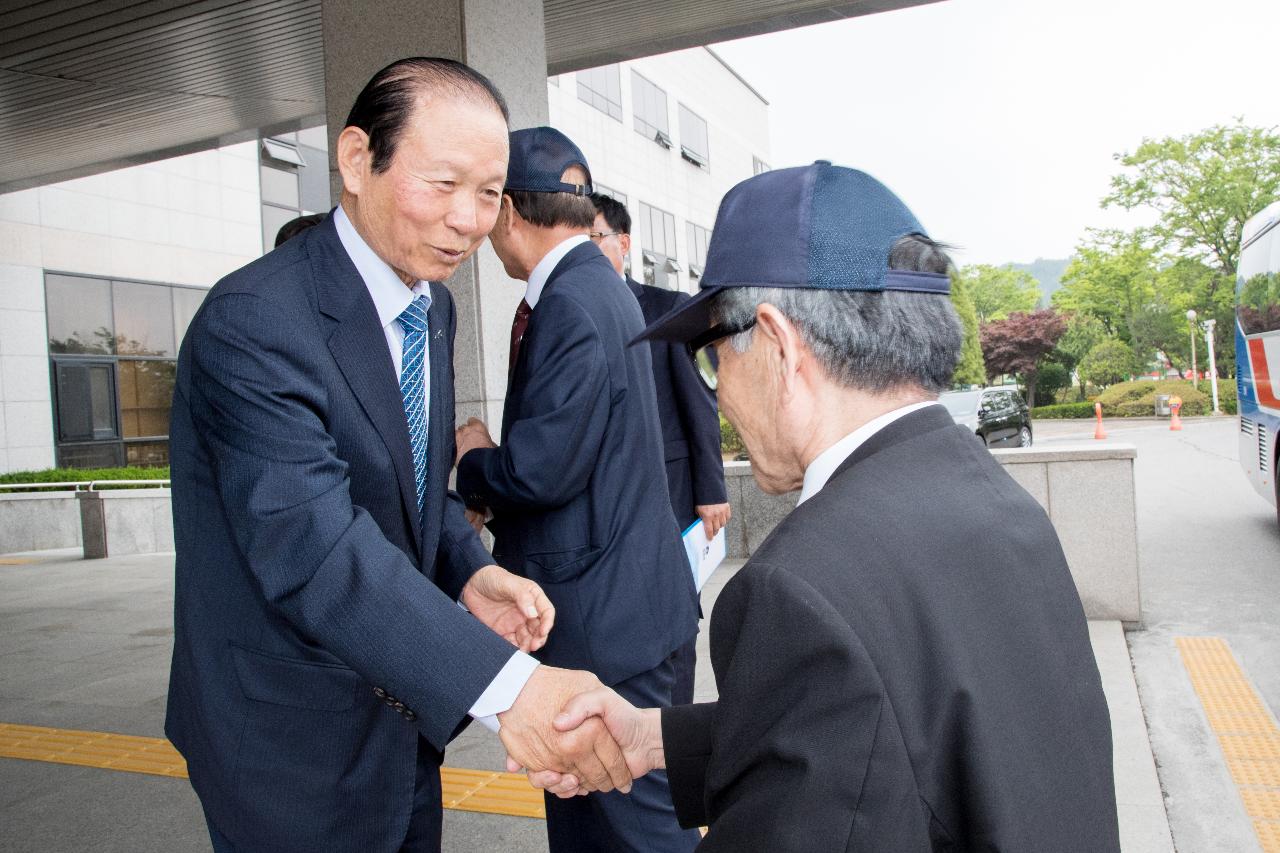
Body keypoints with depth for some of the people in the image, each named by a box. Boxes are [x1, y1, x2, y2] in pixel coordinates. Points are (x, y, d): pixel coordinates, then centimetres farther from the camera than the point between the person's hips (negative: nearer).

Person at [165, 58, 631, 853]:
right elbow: (314, 548, -35)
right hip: (291, 743, -7)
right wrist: (505, 683, -46)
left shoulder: (432, 305, 3)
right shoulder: (254, 321, -24)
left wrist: (470, 572, -10)